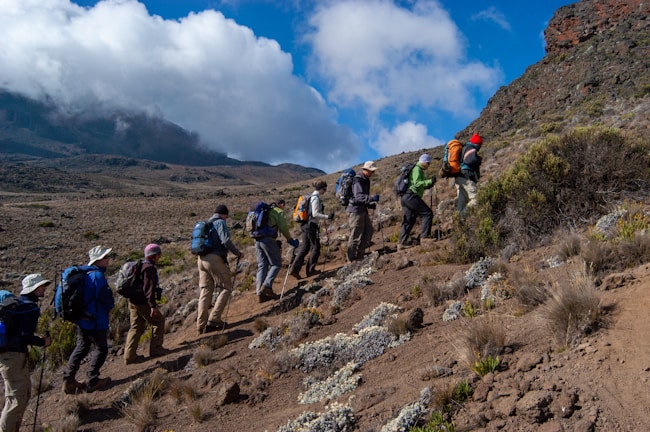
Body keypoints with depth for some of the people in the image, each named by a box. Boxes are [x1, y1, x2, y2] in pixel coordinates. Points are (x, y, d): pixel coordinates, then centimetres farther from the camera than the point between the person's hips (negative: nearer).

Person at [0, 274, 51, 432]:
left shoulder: (19, 303, 12)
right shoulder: (31, 308, -17)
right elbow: (25, 336, -22)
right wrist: (42, 342, -7)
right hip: (13, 355, -10)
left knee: (25, 390, 19)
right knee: (17, 398, -4)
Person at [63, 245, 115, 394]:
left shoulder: (84, 273, 8)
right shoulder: (98, 276, -21)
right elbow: (106, 297, -21)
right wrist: (110, 307, 2)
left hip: (81, 318, 9)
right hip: (95, 320, -9)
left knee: (81, 348, 18)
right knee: (101, 348, 7)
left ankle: (68, 380, 21)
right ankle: (92, 381, 13)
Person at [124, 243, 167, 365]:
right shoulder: (150, 268, -17)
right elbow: (149, 288, -23)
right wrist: (153, 306, -23)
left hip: (133, 301, 9)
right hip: (143, 303, -9)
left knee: (136, 327, 13)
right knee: (159, 321, 8)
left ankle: (129, 355, 11)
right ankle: (155, 349, 13)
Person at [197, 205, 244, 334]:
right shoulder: (220, 222, -2)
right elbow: (226, 240, -16)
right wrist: (238, 253, -6)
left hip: (201, 259, 8)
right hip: (215, 259, -8)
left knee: (205, 292, 8)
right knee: (225, 288, 2)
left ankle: (201, 325, 6)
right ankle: (214, 319, -7)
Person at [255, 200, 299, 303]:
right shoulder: (279, 212, 4)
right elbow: (283, 228, -3)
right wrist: (290, 240, 10)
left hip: (257, 240, 7)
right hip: (268, 239, -7)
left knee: (262, 266, 8)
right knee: (276, 264, 1)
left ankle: (260, 293, 3)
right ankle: (267, 286, -15)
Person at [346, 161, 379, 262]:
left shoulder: (365, 180, 16)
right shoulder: (357, 180, -16)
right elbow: (358, 196, -30)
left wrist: (371, 205, 14)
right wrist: (372, 198, -40)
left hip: (362, 210, 10)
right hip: (355, 210, -10)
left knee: (369, 231, 10)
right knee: (356, 236, -6)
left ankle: (359, 255, 18)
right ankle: (352, 260, 3)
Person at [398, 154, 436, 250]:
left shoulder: (418, 170, 26)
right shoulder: (417, 169, -6)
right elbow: (417, 183, -20)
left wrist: (428, 185, 19)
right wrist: (430, 181, -26)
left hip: (405, 198, 11)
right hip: (411, 196, -11)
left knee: (408, 220, 8)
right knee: (427, 213, -8)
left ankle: (401, 243, 6)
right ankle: (424, 236, -12)